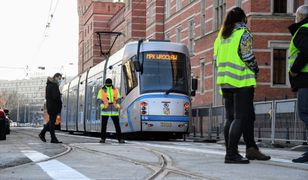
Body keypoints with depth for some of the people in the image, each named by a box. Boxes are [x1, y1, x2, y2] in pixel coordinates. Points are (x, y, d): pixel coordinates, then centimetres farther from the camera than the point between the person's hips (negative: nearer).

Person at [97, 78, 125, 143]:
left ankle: (120, 139, 2)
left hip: (114, 110, 1)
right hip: (105, 110, -1)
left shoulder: (115, 90, 11)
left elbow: (118, 99, 9)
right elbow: (99, 99, -1)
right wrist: (102, 105, -19)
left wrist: (118, 105, -10)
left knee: (117, 124, -1)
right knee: (104, 125, 0)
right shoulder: (102, 91, 5)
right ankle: (103, 138, 9)